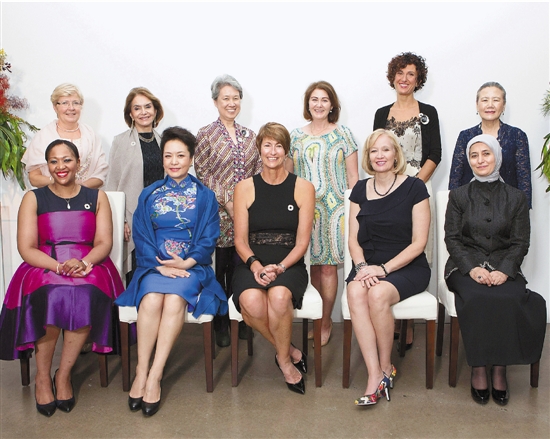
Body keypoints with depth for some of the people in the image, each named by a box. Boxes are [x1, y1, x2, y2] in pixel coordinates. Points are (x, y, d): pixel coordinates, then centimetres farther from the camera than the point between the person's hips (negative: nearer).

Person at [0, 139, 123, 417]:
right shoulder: (33, 199, 9)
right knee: (52, 295, -35)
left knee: (86, 295, -34)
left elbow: (104, 243, 3)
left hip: (89, 268, 1)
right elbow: (26, 248, -1)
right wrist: (59, 266, -18)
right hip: (43, 269, 0)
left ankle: (63, 375, -16)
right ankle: (42, 376, -15)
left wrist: (83, 263, -18)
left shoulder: (96, 197, 13)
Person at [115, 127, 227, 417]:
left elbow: (209, 238, 2)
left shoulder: (205, 196, 10)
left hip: (191, 266, -1)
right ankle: (142, 371, -23)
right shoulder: (149, 195, 14)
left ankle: (155, 375, -28)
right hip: (155, 265, 1)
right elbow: (141, 237, 5)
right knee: (152, 298, -31)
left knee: (174, 300, -32)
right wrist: (160, 265, -12)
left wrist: (187, 262, -16)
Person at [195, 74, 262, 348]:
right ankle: (220, 325, 15)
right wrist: (227, 202, -12)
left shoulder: (249, 135, 13)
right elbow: (203, 174, -5)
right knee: (219, 268, 2)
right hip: (219, 214, -3)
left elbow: (258, 171, 12)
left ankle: (239, 320, 21)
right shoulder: (205, 135, 0)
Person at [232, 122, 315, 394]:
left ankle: (283, 359, -7)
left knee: (279, 295, -35)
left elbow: (302, 242, 0)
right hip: (252, 264, 1)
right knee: (251, 301, -33)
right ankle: (290, 352, -5)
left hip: (289, 265, -1)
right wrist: (255, 264, -16)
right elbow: (240, 240, 4)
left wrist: (279, 267, -17)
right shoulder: (245, 188, 8)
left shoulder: (303, 188, 5)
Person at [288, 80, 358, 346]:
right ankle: (317, 320, 19)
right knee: (313, 265, 5)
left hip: (334, 209, -2)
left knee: (328, 266, -1)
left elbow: (352, 177, 4)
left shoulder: (343, 135, 4)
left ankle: (325, 323, 11)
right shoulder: (296, 137, 10)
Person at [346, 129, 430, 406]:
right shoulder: (361, 190, 11)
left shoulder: (414, 188, -2)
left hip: (407, 267, -3)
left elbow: (418, 243, -6)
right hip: (368, 265, 3)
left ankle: (386, 367, -9)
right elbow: (354, 239, 10)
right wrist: (361, 266, -11)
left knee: (378, 294, -33)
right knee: (355, 292, -30)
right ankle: (375, 376, -28)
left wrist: (384, 269, -17)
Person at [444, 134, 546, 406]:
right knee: (476, 299, -33)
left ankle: (500, 369, -16)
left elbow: (520, 242, 5)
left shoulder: (516, 198, 11)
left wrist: (504, 271, -13)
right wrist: (472, 268, -13)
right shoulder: (458, 196, 11)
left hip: (504, 268, 1)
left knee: (511, 300, -32)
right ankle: (478, 369, -19)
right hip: (465, 266, 0)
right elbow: (452, 238, 3)